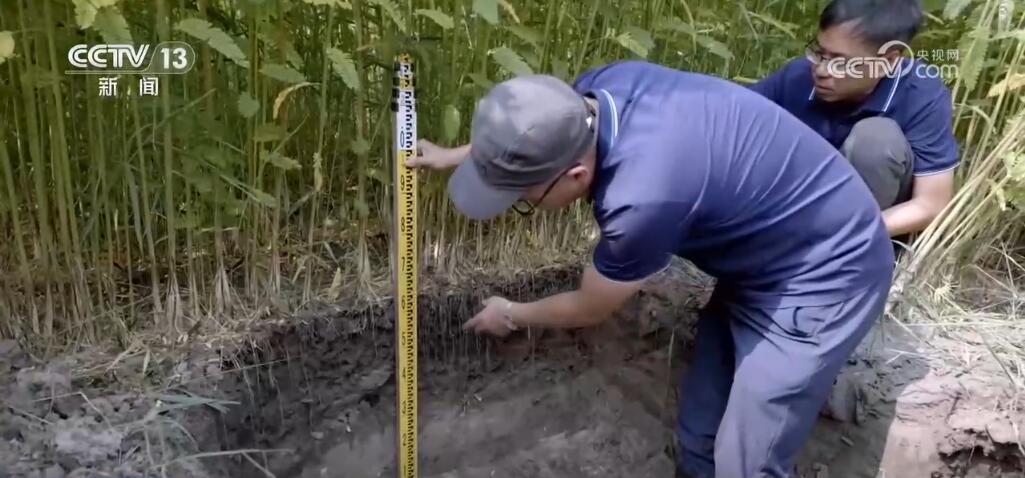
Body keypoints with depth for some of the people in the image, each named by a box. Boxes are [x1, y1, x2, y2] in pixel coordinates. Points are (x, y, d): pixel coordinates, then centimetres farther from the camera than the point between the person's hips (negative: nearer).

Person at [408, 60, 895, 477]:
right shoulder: (599, 88, -15)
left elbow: (589, 309, -15)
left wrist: (512, 315, 4)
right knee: (698, 434, 14)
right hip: (764, 256, 8)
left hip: (826, 276, -8)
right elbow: (527, 137, 13)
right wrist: (456, 155, 22)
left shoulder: (644, 198, -38)